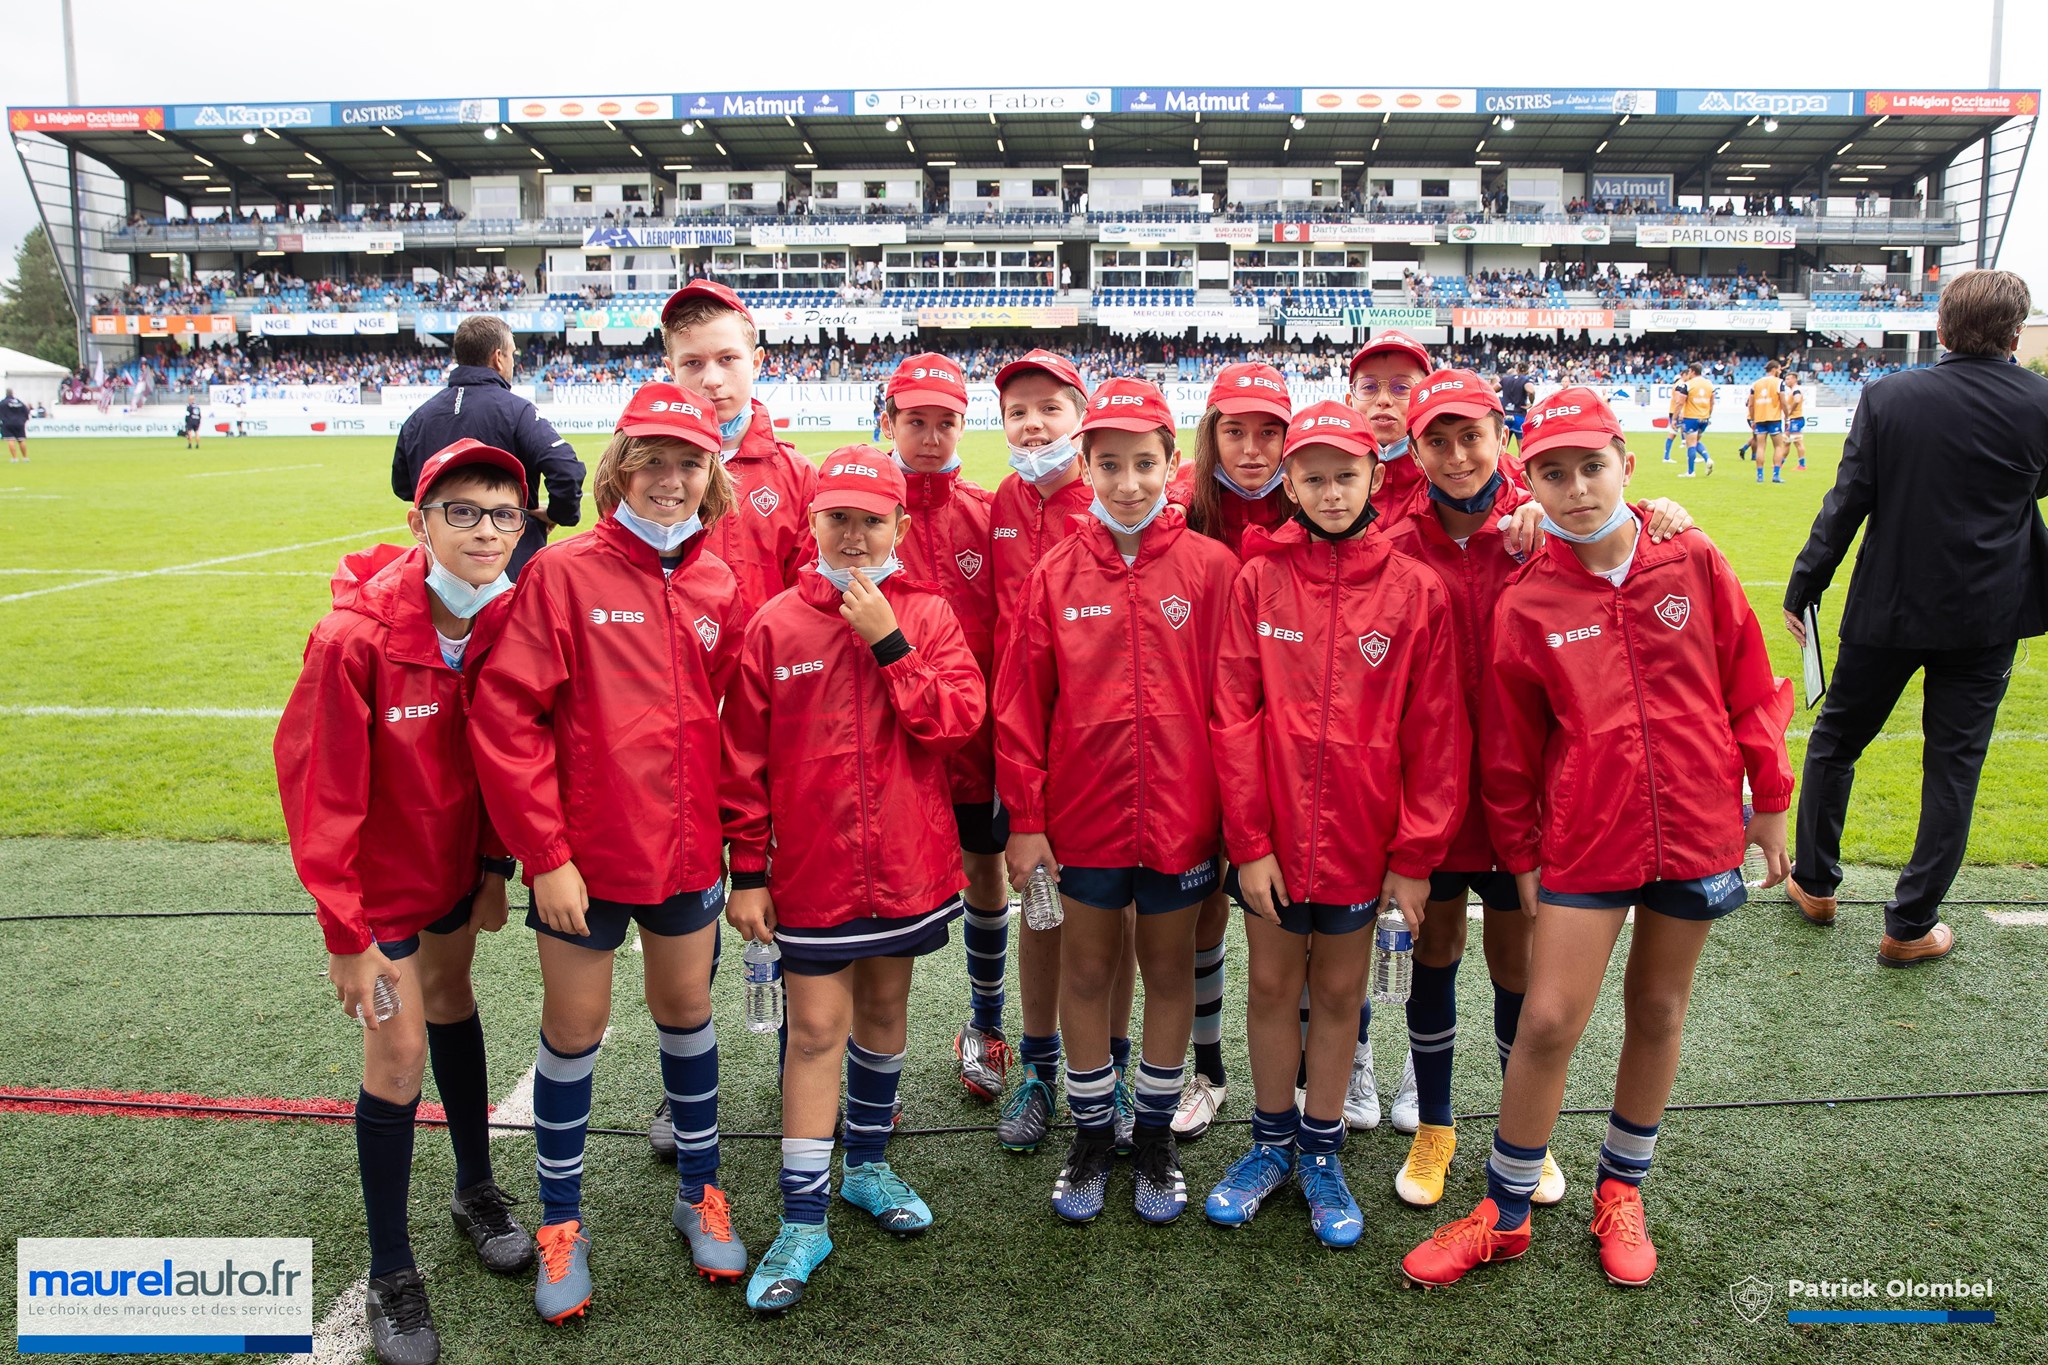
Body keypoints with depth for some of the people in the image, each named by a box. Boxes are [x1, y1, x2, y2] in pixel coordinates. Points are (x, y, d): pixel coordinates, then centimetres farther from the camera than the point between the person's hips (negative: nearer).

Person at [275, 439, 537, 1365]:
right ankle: (390, 1277, 17)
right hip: (382, 872, -5)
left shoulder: (504, 619, -13)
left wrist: (494, 866, 5)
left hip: (456, 860, 5)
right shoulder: (355, 636, -28)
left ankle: (477, 1191, 41)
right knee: (399, 1050, -1)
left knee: (451, 998, 22)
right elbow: (318, 786, -23)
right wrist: (346, 933, -19)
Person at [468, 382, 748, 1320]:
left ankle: (700, 1193, 36)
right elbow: (505, 717, -13)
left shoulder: (719, 589, 2)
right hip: (585, 857, -3)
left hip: (688, 853, 4)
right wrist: (545, 854, -14)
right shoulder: (563, 574, -10)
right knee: (572, 1030, 10)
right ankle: (561, 1223, 30)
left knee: (686, 1013, 17)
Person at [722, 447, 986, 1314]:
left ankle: (867, 1165, 37)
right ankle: (803, 1221, 10)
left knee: (884, 1008, 17)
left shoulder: (928, 615, 0)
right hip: (811, 872, -2)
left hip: (905, 866, 2)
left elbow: (960, 717, -12)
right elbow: (745, 760, -3)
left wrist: (889, 642, -18)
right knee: (815, 1029, 0)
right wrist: (747, 869, -4)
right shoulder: (775, 626, -3)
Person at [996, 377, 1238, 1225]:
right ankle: (1092, 1137, 32)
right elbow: (1019, 706, -2)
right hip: (1082, 819, 1)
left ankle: (1155, 1137, 33)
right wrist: (1025, 819, -4)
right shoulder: (1056, 574, -2)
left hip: (1179, 819, 0)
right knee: (1086, 974, 13)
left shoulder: (1210, 568, -5)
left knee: (1169, 973, 14)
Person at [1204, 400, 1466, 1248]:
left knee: (1338, 994, 14)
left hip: (1363, 841, 0)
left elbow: (1435, 733, -4)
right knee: (1272, 987, 14)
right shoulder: (1258, 580, -4)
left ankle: (1321, 1154, 32)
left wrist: (1415, 857, -6)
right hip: (1273, 836, 1)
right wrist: (1248, 841, -8)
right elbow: (1232, 717, -5)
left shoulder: (1416, 591, -5)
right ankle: (1272, 1144, 33)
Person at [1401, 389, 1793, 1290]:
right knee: (1546, 1021, -3)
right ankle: (1504, 1214, 17)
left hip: (1695, 833, 2)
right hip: (1583, 841, -2)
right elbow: (1510, 746, 1)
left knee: (1658, 1010, 15)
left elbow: (1747, 687, 5)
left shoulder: (1693, 565, -3)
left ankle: (1621, 1189, 36)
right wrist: (1519, 854, 5)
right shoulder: (1526, 604, -7)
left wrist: (1769, 800, 8)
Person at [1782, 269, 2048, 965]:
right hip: (1987, 618, 1)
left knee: (1836, 738, 18)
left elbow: (1846, 503, -9)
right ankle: (1911, 925, 13)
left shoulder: (1888, 396, -9)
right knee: (1953, 766, 9)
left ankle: (1814, 882, 28)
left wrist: (1802, 589, -3)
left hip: (1889, 608, 0)